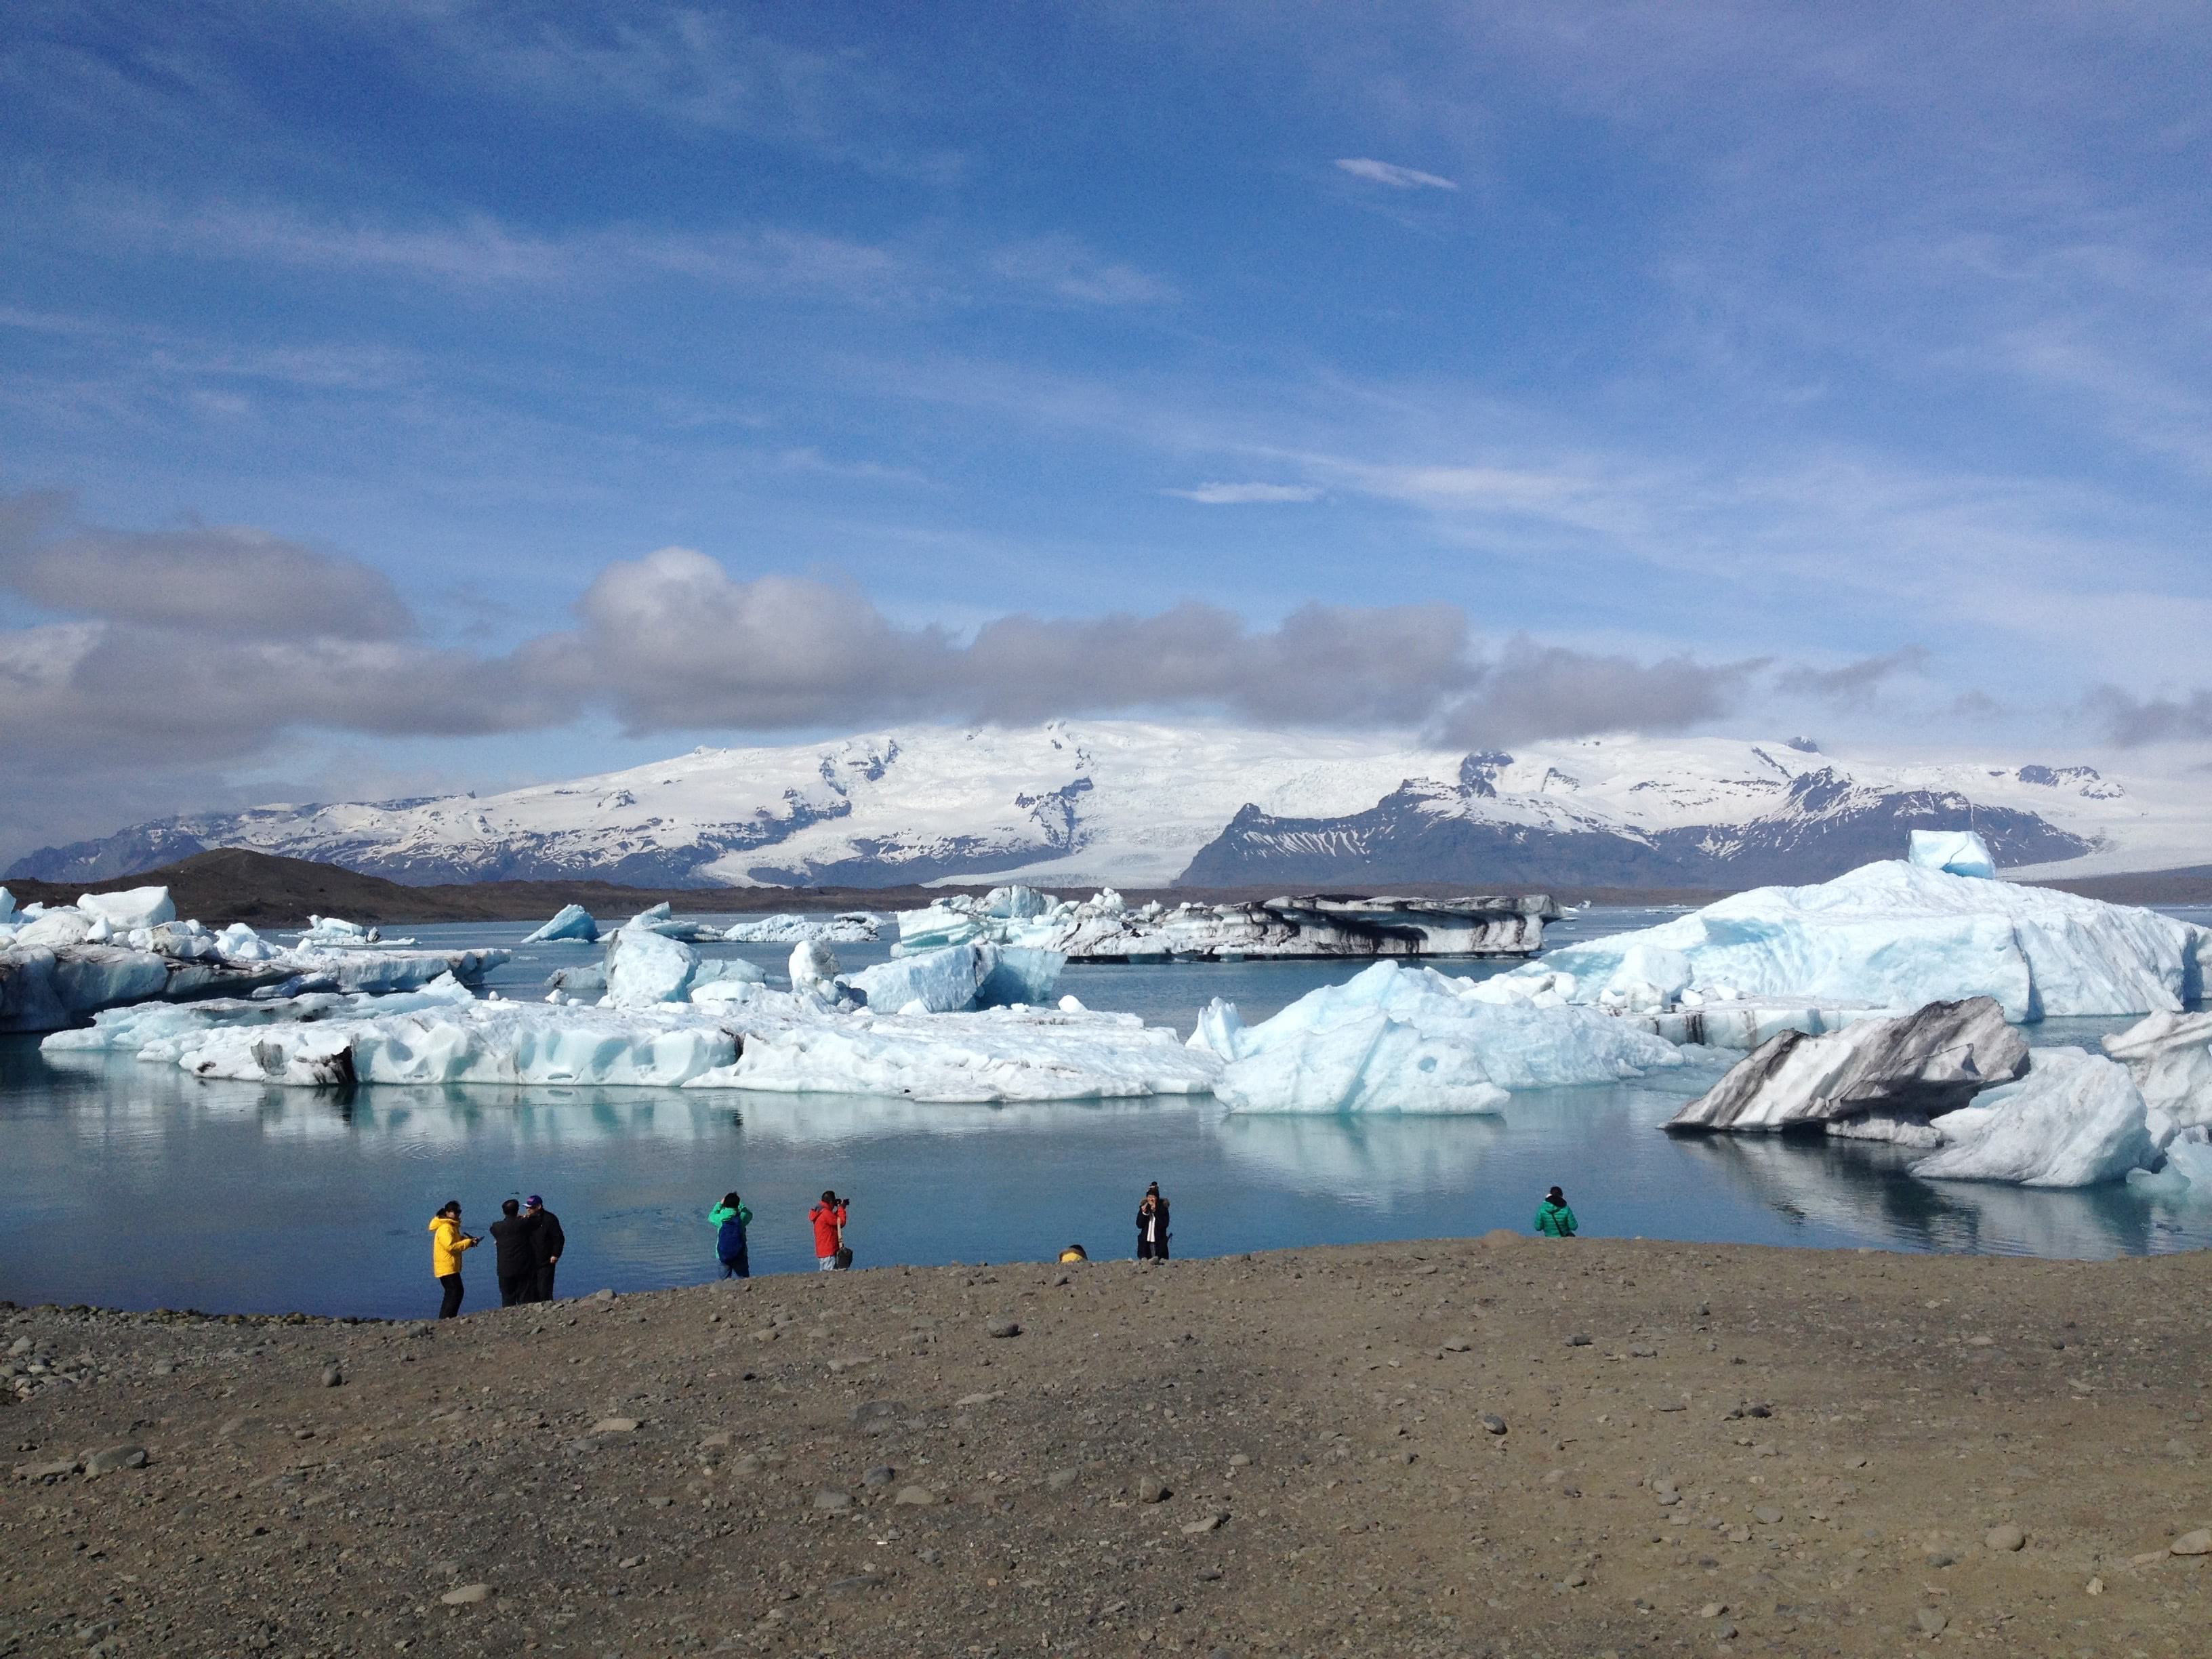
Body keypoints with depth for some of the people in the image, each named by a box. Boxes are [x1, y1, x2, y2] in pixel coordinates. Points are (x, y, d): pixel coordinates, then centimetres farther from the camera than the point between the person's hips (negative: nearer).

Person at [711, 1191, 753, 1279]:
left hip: (723, 1256, 1)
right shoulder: (741, 1218, -10)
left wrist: (720, 1204, 22)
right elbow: (749, 1214, 14)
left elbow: (711, 1216, 16)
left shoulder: (720, 1219, -9)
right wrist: (740, 1204, 20)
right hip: (740, 1257, -1)